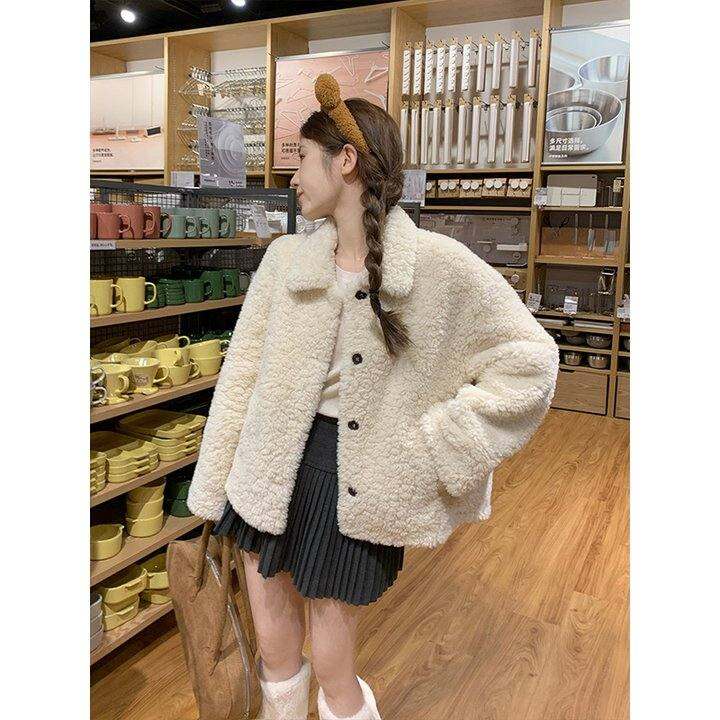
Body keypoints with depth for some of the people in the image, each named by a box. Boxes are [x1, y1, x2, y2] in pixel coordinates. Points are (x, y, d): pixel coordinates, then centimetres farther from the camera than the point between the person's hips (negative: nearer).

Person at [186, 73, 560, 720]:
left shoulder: (437, 265, -13)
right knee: (272, 636, 20)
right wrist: (214, 483, 6)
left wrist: (432, 446, -12)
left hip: (355, 488, -3)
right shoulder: (286, 258, -1)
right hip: (273, 468, 4)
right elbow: (244, 370, 4)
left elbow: (530, 360, -8)